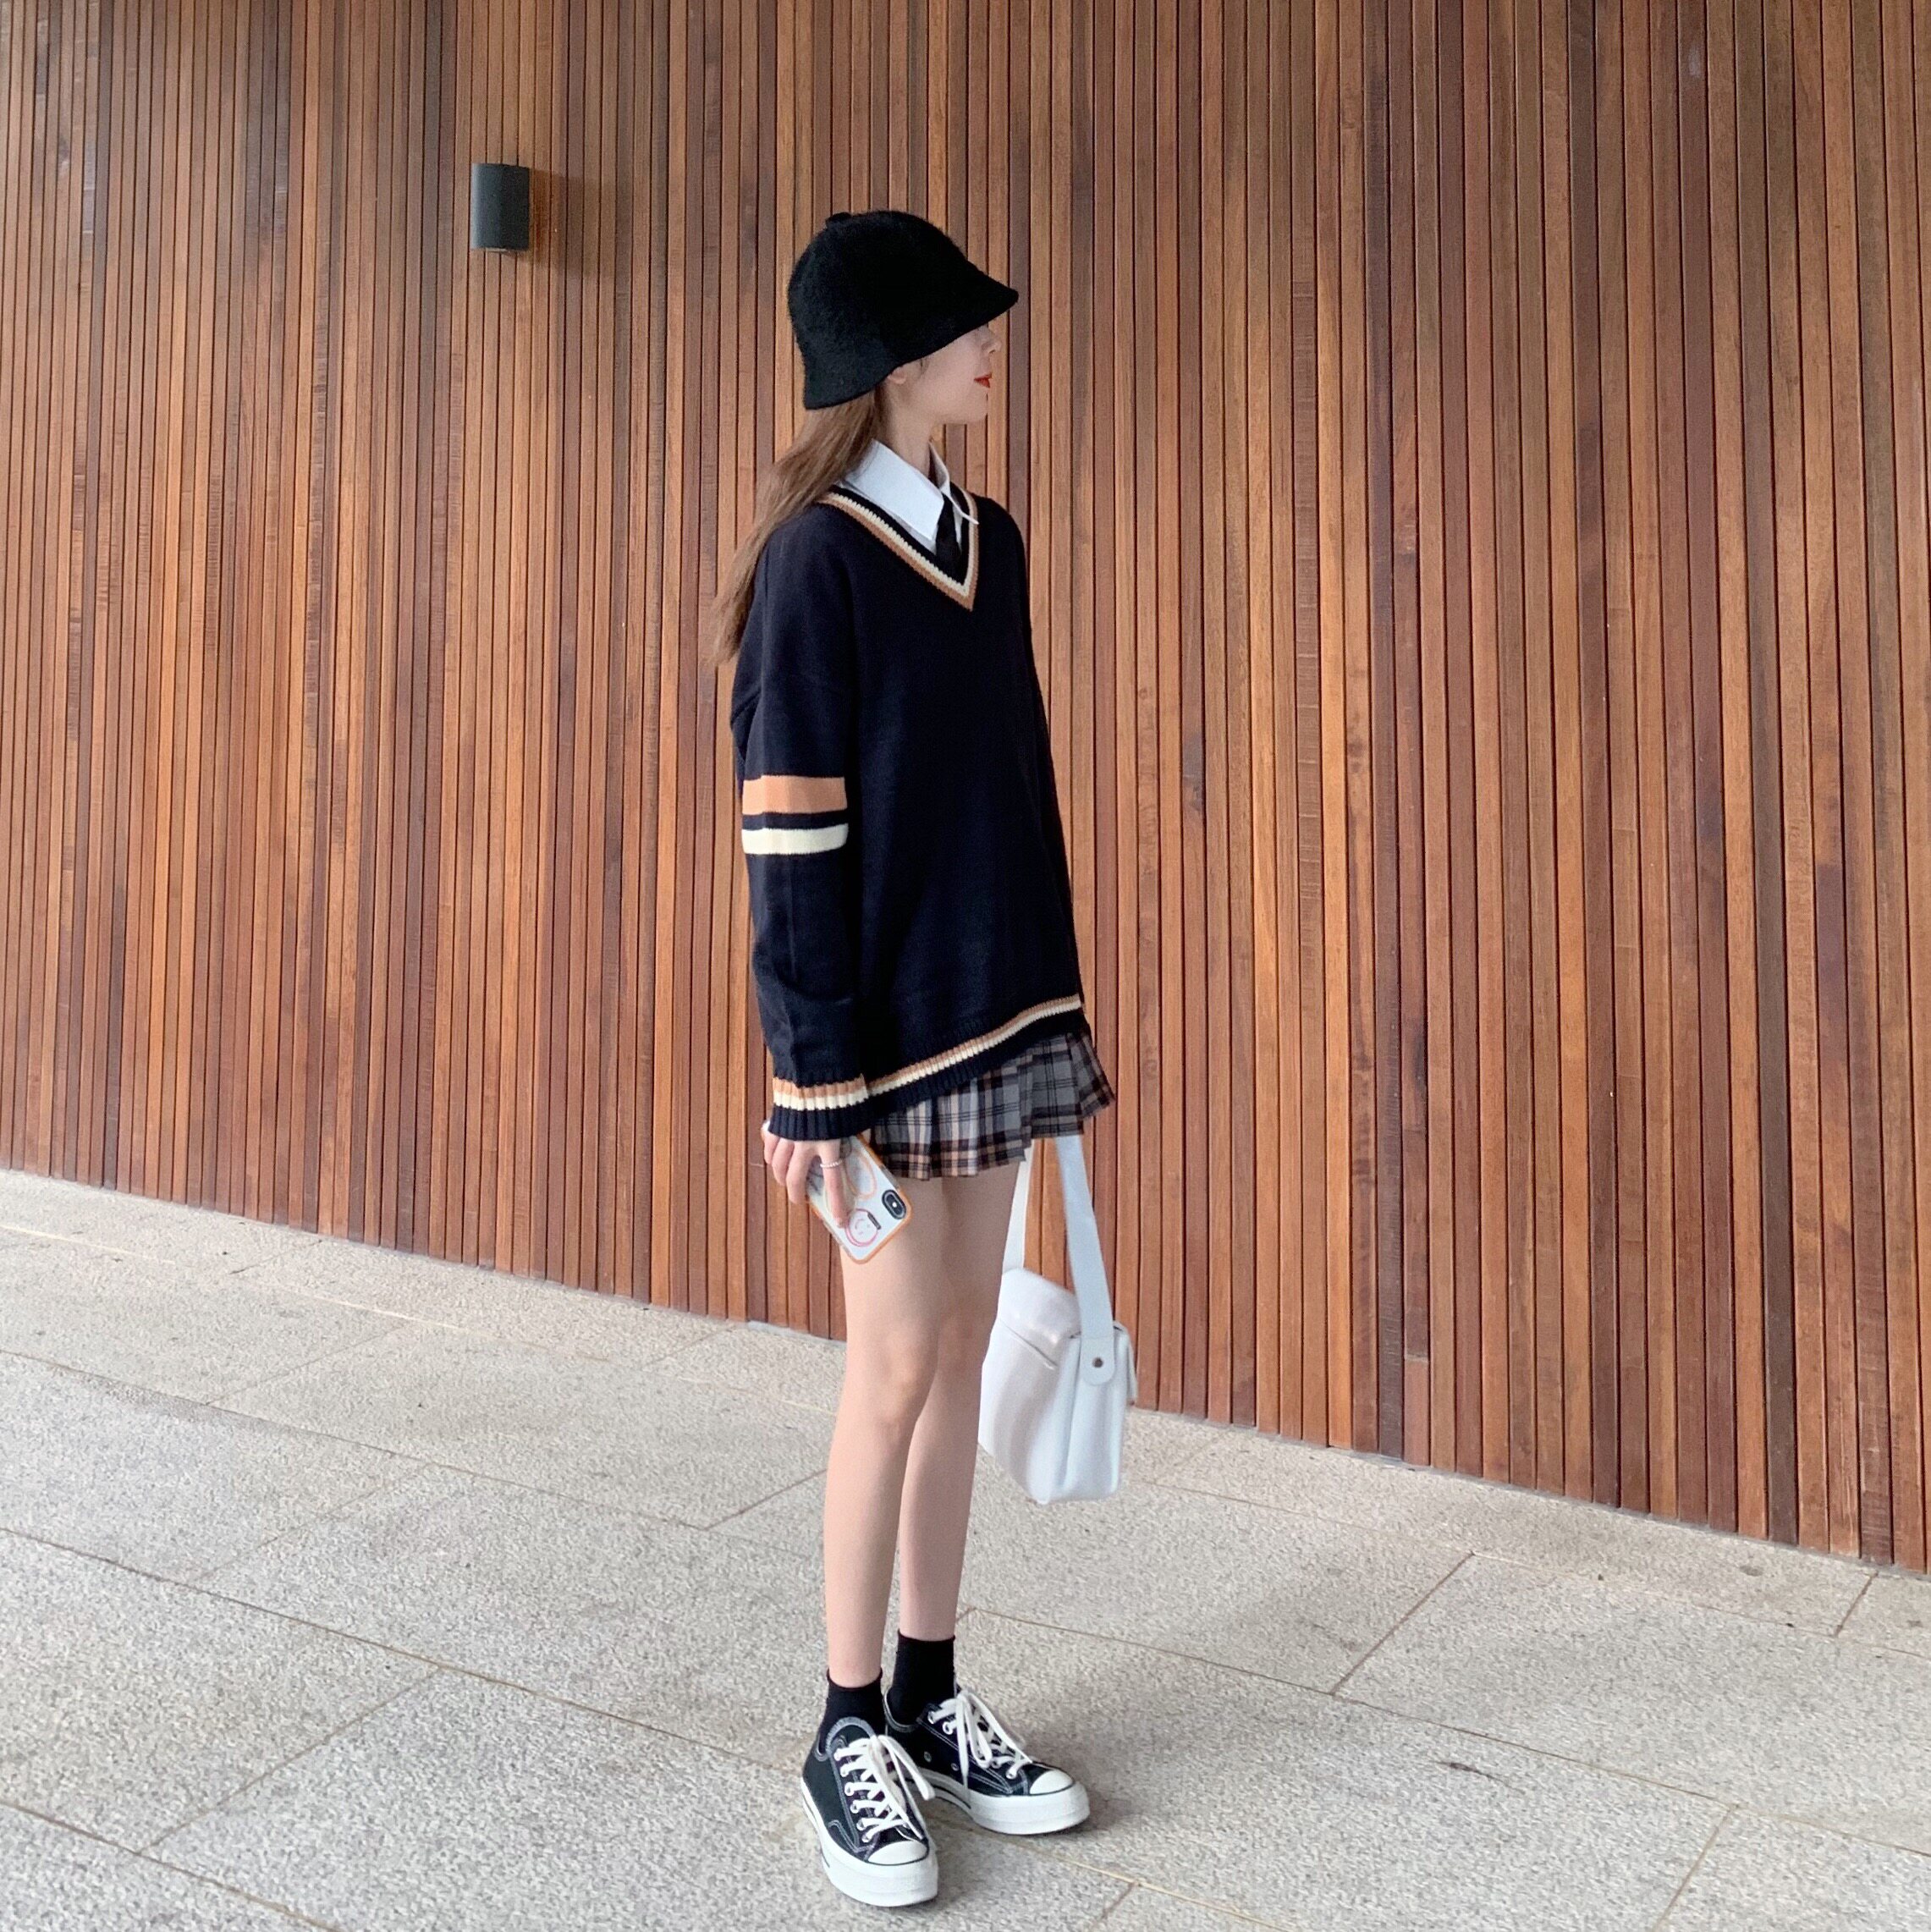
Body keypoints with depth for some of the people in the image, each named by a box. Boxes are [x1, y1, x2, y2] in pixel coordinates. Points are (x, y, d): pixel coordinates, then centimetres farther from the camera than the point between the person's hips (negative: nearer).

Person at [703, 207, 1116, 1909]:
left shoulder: (992, 543, 11)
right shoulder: (817, 557, -11)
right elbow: (790, 831, -14)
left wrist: (1064, 1008, 14)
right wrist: (814, 1077, -16)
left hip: (996, 1013, 7)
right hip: (886, 1024, -7)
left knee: (965, 1352, 11)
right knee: (898, 1367, -1)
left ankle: (933, 1697, 25)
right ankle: (850, 1730, 17)